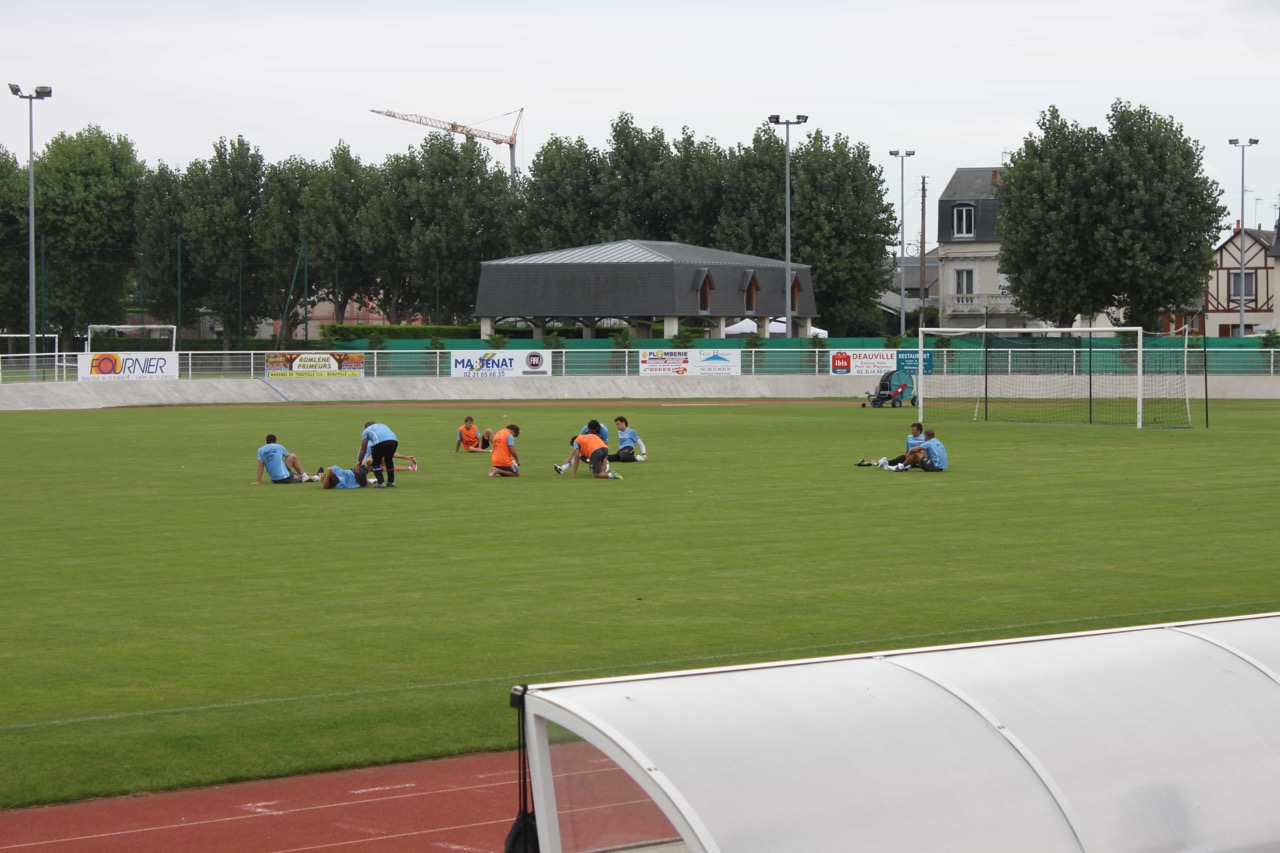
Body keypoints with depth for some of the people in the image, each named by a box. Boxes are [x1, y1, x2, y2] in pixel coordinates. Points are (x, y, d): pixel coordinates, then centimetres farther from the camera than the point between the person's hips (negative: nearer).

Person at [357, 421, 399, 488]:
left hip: (380, 442, -5)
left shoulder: (367, 430, 27)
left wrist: (359, 463, 33)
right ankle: (391, 482, 30)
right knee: (389, 461, 27)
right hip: (394, 440, 5)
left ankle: (380, 483, 3)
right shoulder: (383, 426, 40)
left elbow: (363, 449, 26)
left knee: (376, 462, 14)